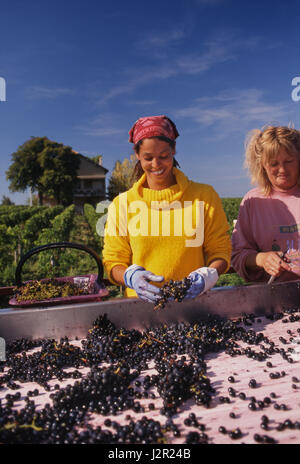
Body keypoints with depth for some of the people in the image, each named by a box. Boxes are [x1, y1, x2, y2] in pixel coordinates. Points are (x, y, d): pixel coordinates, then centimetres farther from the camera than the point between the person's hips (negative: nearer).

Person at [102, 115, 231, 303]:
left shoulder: (204, 196, 5)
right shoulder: (122, 204, 5)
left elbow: (220, 250, 7)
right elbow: (113, 263, 7)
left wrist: (209, 275, -13)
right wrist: (131, 276, -15)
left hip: (194, 299, 0)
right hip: (143, 302, 0)